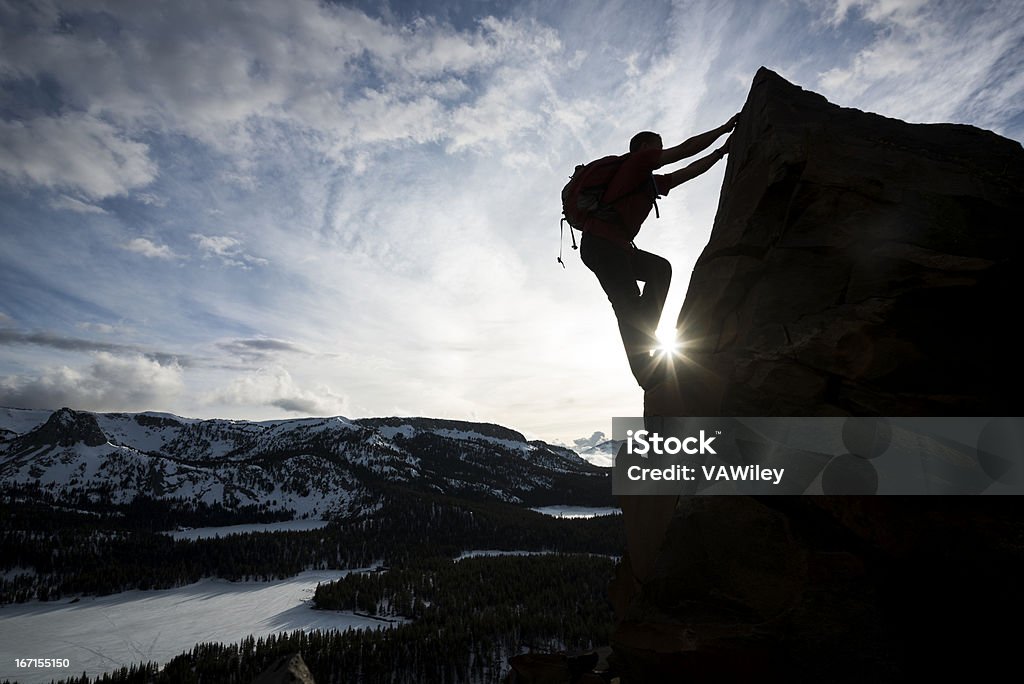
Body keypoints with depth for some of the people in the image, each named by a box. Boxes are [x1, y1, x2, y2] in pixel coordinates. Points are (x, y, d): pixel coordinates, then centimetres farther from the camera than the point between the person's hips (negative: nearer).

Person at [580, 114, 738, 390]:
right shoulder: (636, 160, 5)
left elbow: (687, 172, 35)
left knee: (660, 268, 12)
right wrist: (723, 129, 14)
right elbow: (685, 150, 4)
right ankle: (648, 374, -18)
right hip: (599, 242, -10)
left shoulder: (650, 181, 29)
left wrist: (722, 151, 37)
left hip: (615, 247, 10)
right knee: (628, 305, -16)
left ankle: (643, 336, 1)